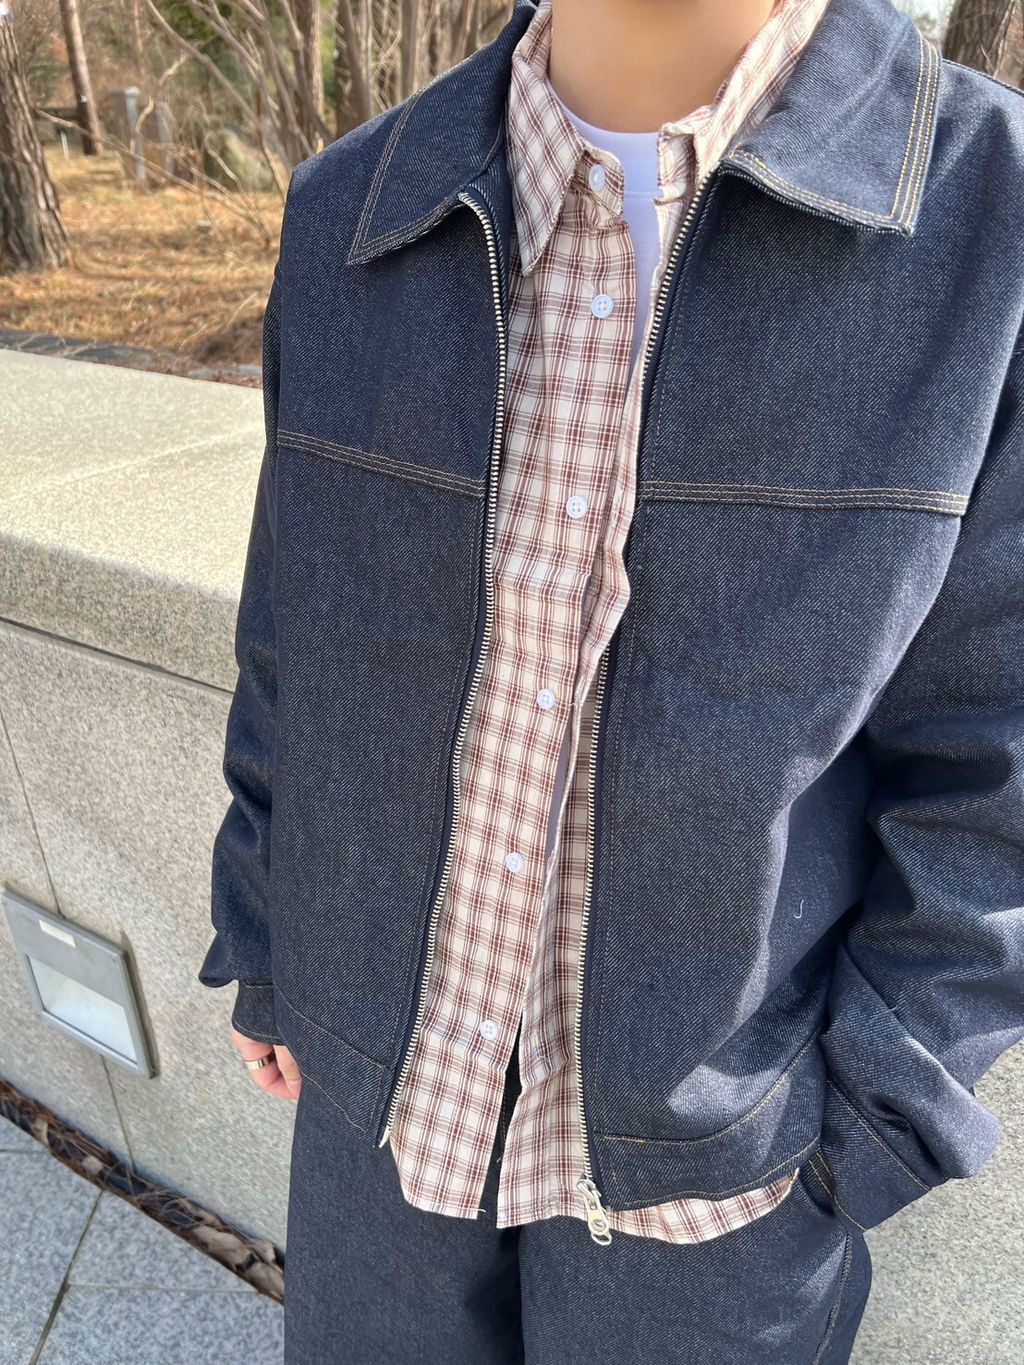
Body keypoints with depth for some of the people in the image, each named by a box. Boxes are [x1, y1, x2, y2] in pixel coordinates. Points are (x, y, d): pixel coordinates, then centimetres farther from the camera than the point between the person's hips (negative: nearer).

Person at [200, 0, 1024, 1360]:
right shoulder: (358, 215, -8)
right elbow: (302, 633, 0)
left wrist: (858, 1140, -8)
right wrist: (265, 949, 9)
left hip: (708, 1086, -2)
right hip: (402, 1036, 3)